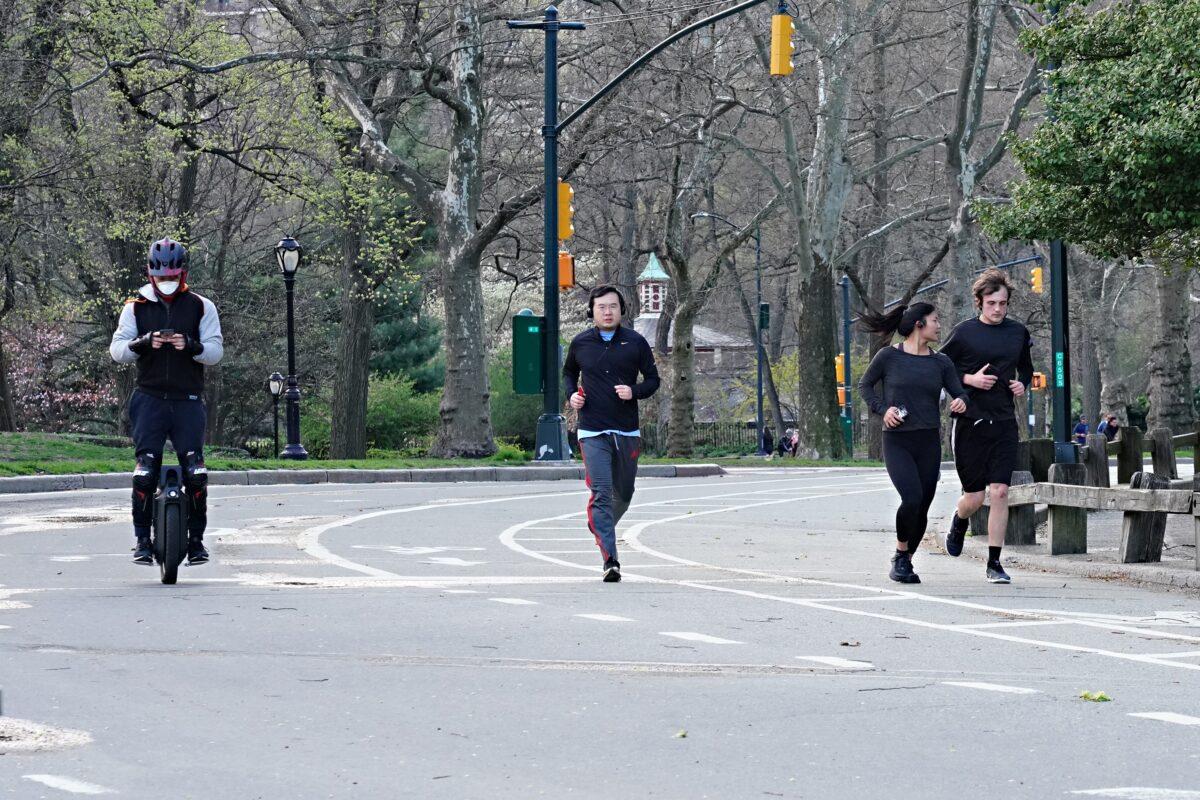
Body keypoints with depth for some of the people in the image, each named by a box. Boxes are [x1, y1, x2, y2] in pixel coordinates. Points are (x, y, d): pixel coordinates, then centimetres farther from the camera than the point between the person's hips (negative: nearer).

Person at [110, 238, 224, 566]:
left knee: (195, 471, -10)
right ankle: (142, 538, -4)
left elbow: (216, 351, 2)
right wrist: (144, 343, -16)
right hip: (149, 399, 0)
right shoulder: (136, 307, 9)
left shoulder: (201, 307, 7)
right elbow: (116, 350, 3)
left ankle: (196, 538, 2)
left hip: (188, 400, 0)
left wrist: (190, 346, -18)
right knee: (145, 470, -11)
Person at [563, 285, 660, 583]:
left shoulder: (635, 342, 1)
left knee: (624, 494, 14)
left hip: (627, 432, 2)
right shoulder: (580, 343, 3)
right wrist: (571, 395, 3)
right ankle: (610, 561, -21)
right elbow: (569, 372, 22)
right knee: (601, 493, -15)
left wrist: (635, 391, -13)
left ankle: (602, 529, 45)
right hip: (593, 433, -2)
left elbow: (653, 379, 7)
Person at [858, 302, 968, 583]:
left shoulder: (941, 363, 9)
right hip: (896, 441, -4)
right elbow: (864, 385, 10)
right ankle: (900, 556, 0)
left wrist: (960, 402, -15)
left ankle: (905, 562, 23)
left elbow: (959, 392, 9)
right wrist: (882, 409, -6)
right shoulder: (889, 357, -1)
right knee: (912, 498, -22)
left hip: (929, 443, 4)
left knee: (922, 508, 3)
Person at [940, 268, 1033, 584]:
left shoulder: (1018, 333, 8)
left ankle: (994, 563, -1)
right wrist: (969, 379, -13)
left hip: (1004, 422, 3)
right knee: (974, 497, 0)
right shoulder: (964, 332, -4)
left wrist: (1022, 384, 3)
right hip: (970, 422, -3)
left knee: (1000, 491, -8)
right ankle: (959, 523, 38)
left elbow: (1026, 368, 25)